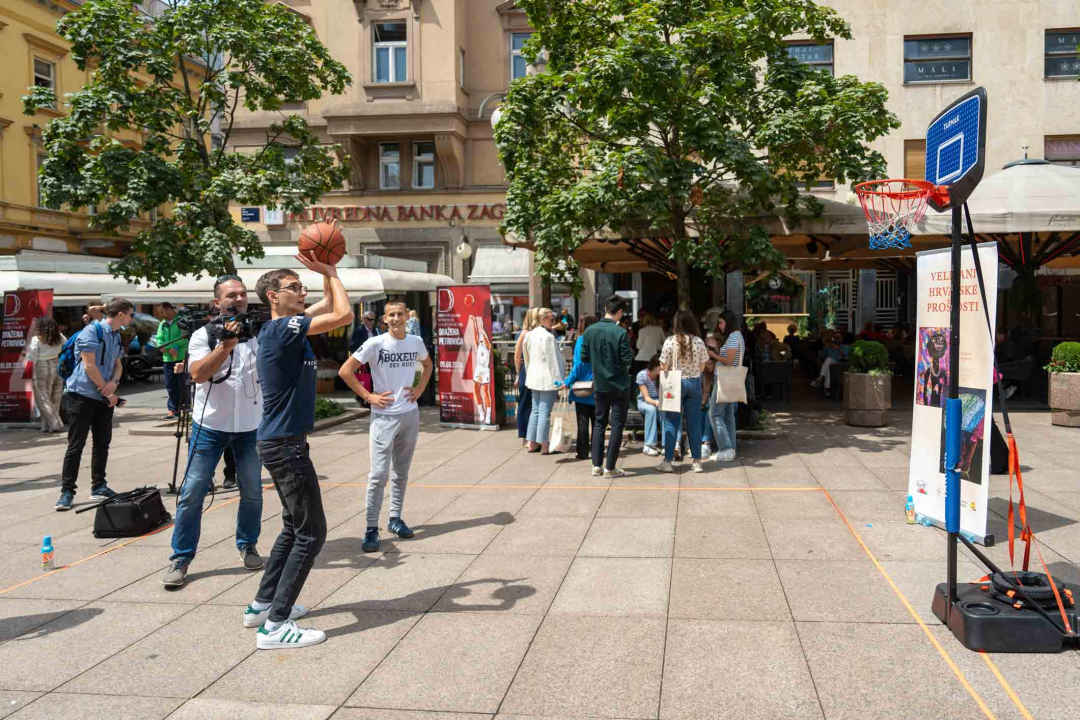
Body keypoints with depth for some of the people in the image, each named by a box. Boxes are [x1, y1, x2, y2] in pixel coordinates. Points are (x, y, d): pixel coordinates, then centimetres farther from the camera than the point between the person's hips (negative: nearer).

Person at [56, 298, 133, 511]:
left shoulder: (116, 336, 12)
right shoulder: (92, 331, -13)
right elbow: (89, 366, -17)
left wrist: (114, 382, -6)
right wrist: (108, 391, -11)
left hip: (104, 398, 8)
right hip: (83, 395, -8)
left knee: (102, 443, 9)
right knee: (76, 446, -5)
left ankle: (98, 486, 17)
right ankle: (67, 491, 1)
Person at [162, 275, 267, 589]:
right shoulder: (203, 335, -3)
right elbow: (198, 374, -19)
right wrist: (226, 344, -27)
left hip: (250, 427, 2)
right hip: (210, 426, -2)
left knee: (252, 492, 9)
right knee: (192, 493, -1)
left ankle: (248, 546, 28)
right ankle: (180, 559, 10)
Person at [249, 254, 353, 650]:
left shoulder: (285, 327, 11)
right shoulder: (283, 329, -17)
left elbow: (329, 304, 24)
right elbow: (344, 315, -22)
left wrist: (328, 270, 11)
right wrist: (329, 271, -10)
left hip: (281, 442, 10)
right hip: (285, 445, -10)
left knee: (294, 526, 20)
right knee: (311, 533, -6)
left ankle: (262, 604, 29)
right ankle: (275, 625, -3)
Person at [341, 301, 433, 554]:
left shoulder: (416, 342, 3)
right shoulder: (375, 344, -10)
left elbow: (427, 365, 24)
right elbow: (345, 371, -9)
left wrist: (420, 387, 8)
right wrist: (368, 396, -11)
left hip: (410, 415, 4)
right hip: (384, 416, -4)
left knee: (401, 473, 14)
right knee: (379, 474, -7)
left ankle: (395, 519, 26)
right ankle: (371, 529, 0)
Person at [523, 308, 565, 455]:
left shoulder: (530, 335, 9)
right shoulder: (548, 336, -16)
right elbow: (553, 360, -16)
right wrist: (559, 380, -13)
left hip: (534, 378, 8)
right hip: (547, 378, -8)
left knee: (535, 410, 14)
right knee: (545, 412, -3)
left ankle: (532, 443, 17)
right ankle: (544, 445, 1)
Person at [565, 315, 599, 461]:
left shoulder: (582, 340, -11)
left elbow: (579, 364, -15)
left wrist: (568, 382, -10)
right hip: (597, 387, 4)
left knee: (583, 421, 2)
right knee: (596, 419, 14)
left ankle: (583, 452, 5)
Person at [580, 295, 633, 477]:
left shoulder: (590, 331, -3)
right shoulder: (620, 333, -17)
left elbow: (584, 357, 2)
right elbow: (627, 360, -16)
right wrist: (630, 353, 5)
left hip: (600, 385, 4)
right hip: (619, 385, -4)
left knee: (599, 423, 16)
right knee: (617, 425, 4)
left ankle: (597, 465, 16)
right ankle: (610, 468, 6)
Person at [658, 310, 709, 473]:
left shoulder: (670, 341, -11)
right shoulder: (699, 342, -2)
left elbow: (663, 366, -8)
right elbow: (702, 366, 5)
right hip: (694, 383, 2)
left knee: (671, 423, 4)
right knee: (694, 422, 8)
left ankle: (667, 462, 5)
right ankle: (697, 462, 12)